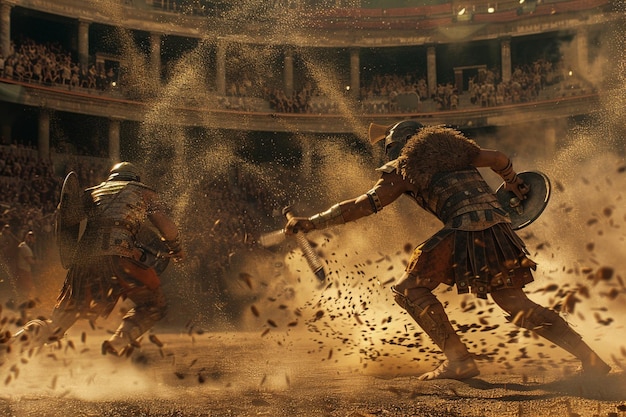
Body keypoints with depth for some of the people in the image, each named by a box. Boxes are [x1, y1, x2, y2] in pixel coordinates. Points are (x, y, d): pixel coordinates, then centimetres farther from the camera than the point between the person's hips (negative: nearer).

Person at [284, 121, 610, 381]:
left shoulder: (403, 169, 12)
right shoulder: (452, 147, 26)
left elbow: (362, 205, 7)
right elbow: (498, 159, 33)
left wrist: (311, 223, 10)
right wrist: (514, 185, 54)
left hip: (466, 232, -6)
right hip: (500, 229, 6)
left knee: (410, 290, 6)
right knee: (519, 307, 18)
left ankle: (459, 360, -1)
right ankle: (591, 359, 13)